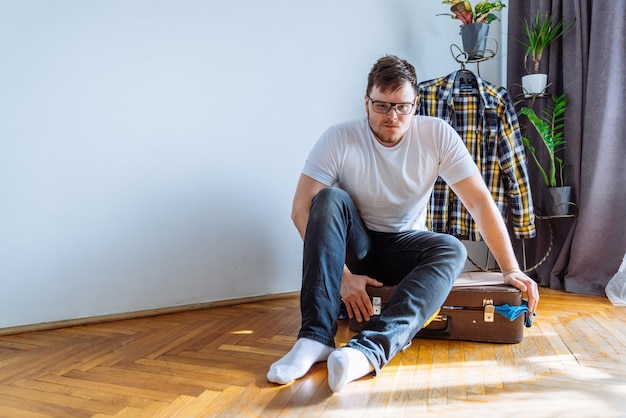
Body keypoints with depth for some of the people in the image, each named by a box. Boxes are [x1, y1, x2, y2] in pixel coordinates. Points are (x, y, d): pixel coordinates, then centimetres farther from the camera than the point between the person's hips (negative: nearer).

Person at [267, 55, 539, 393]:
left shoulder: (437, 135, -10)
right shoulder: (338, 140, -15)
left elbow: (480, 201, -11)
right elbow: (301, 210, -20)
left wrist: (511, 269, -17)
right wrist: (342, 274, -27)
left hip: (402, 247, 2)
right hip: (352, 247, -1)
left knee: (452, 250, -29)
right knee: (329, 198, -30)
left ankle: (368, 349, -45)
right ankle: (316, 337, -36)